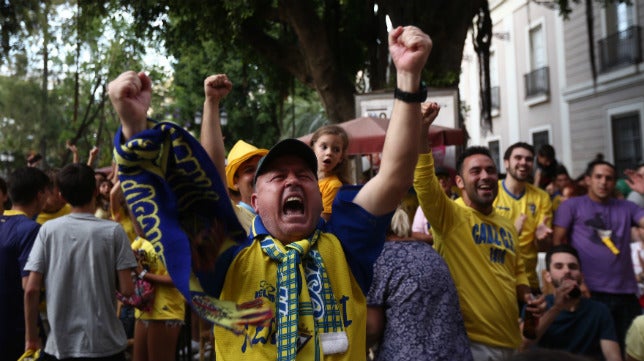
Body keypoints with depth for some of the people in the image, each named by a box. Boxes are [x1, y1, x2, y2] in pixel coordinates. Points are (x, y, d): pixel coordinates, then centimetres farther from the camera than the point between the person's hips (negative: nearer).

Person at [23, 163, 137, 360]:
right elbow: (127, 289, -10)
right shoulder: (113, 230, -8)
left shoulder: (48, 229, -2)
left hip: (60, 345, 2)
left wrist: (31, 338, 7)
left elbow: (31, 289, -4)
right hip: (105, 344, -1)